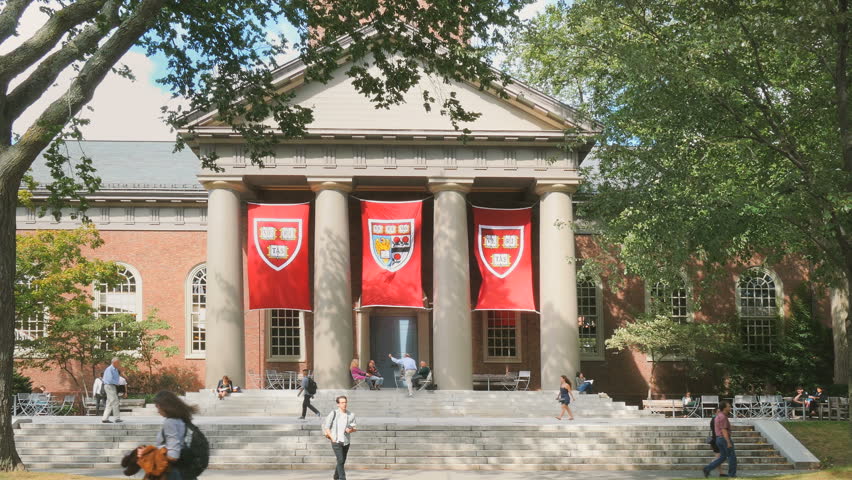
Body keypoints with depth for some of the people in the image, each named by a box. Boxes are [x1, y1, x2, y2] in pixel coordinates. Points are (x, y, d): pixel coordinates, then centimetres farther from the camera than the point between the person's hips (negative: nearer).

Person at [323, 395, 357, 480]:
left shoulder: (351, 415, 1)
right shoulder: (334, 413, -9)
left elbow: (354, 428, 3)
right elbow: (326, 426, -4)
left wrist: (351, 430, -21)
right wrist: (332, 438, -8)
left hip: (346, 442, 4)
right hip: (336, 441, -4)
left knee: (342, 462, 15)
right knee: (340, 461, -16)